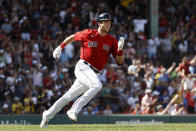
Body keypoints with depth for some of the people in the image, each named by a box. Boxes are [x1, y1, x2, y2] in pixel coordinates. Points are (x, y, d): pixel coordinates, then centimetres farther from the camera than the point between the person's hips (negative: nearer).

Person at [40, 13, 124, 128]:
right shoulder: (89, 34, -2)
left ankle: (48, 115, 23)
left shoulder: (112, 41, 4)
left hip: (94, 73, 4)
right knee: (97, 85, -31)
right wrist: (60, 47, 11)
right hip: (83, 67, -4)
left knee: (69, 96, 8)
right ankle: (73, 111, -29)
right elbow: (73, 37, 17)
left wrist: (120, 49, -16)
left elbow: (119, 62, 1)